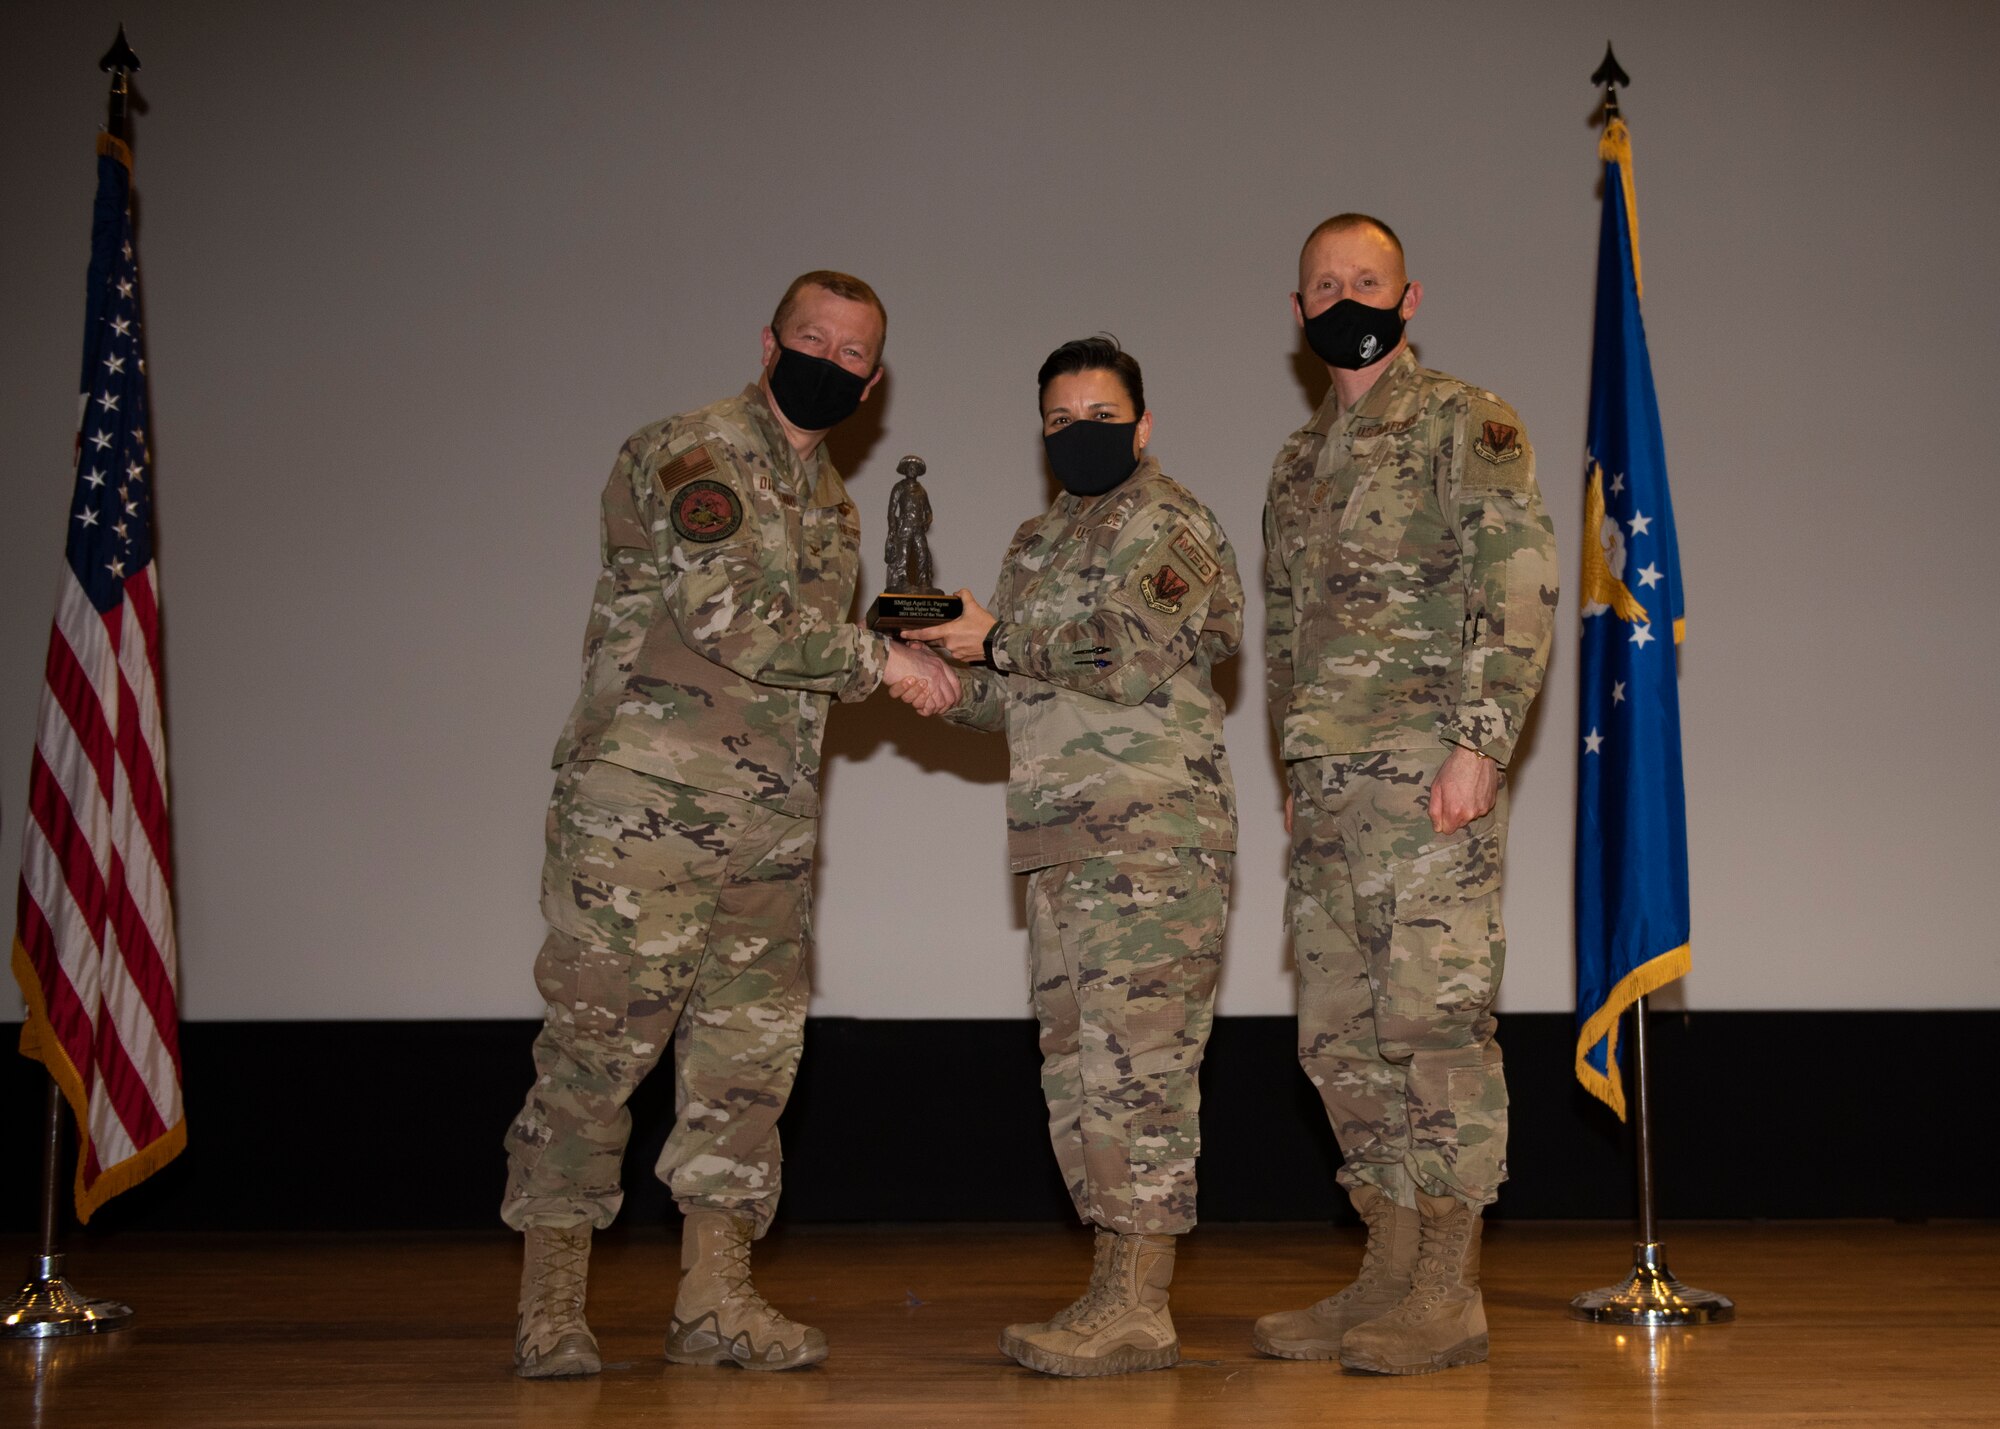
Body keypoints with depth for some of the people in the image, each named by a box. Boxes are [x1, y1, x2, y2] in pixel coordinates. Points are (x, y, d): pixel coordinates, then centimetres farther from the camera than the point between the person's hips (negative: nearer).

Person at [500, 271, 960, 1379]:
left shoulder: (831, 503, 20)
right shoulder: (688, 453, -7)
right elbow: (729, 616, -20)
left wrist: (919, 648, 10)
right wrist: (879, 656, -13)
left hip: (769, 828, 8)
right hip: (643, 802, -8)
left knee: (751, 1053, 8)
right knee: (598, 1043, -3)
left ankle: (715, 1298, 17)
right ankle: (550, 1309, 7)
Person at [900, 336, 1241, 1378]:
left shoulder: (1167, 522, -2)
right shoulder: (1038, 541, 23)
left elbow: (1133, 657, -17)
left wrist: (997, 638, -10)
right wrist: (949, 686, 5)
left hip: (1153, 832, -9)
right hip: (1061, 839, 9)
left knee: (1135, 1058, -11)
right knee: (1076, 1068, 7)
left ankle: (1137, 1310, -10)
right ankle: (1115, 1294, 13)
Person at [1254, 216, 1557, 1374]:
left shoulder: (1466, 426, -1)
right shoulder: (1299, 463, 21)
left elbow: (1520, 591, -10)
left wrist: (1479, 744, -18)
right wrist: (1296, 773, 18)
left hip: (1431, 777, -8)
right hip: (1330, 791, 8)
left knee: (1435, 1019, -8)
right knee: (1341, 1035, 8)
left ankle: (1448, 1298, -2)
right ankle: (1391, 1274, 17)